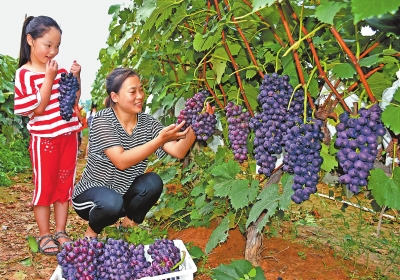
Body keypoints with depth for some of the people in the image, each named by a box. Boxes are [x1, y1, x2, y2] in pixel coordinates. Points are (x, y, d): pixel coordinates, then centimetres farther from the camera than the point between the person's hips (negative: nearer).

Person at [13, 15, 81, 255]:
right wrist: (49, 78, -20)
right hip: (44, 140, -5)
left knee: (65, 185, 12)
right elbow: (38, 109, -16)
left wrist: (76, 78, -5)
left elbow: (73, 101, 10)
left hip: (68, 136, 5)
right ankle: (44, 235, 20)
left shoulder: (60, 70, 5)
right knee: (44, 187, 6)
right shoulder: (24, 74, -10)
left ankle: (61, 232, 24)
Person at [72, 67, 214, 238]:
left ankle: (129, 224, 5)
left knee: (153, 182, -23)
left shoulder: (147, 122, -6)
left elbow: (178, 152, -18)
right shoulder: (102, 120, -19)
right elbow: (121, 161, -32)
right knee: (112, 202, -35)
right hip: (92, 193, -4)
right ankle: (92, 231, 0)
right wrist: (159, 139, -39)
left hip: (124, 192, 5)